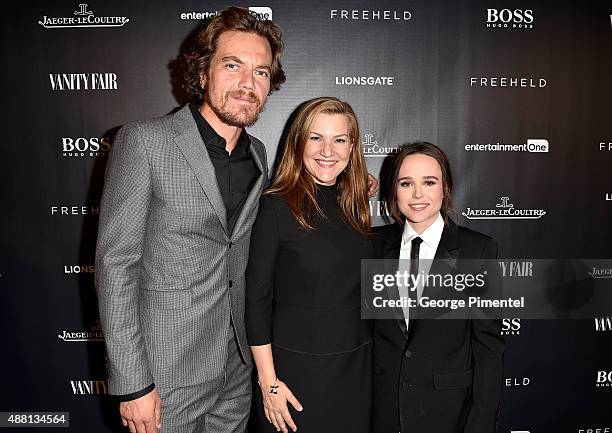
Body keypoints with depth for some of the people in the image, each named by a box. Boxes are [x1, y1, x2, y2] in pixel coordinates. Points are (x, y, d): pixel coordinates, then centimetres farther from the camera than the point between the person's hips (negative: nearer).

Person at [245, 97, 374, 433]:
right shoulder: (276, 207, -13)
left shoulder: (356, 205, 2)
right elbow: (257, 298, -12)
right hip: (295, 365, -4)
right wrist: (268, 381, -11)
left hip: (357, 365, 5)